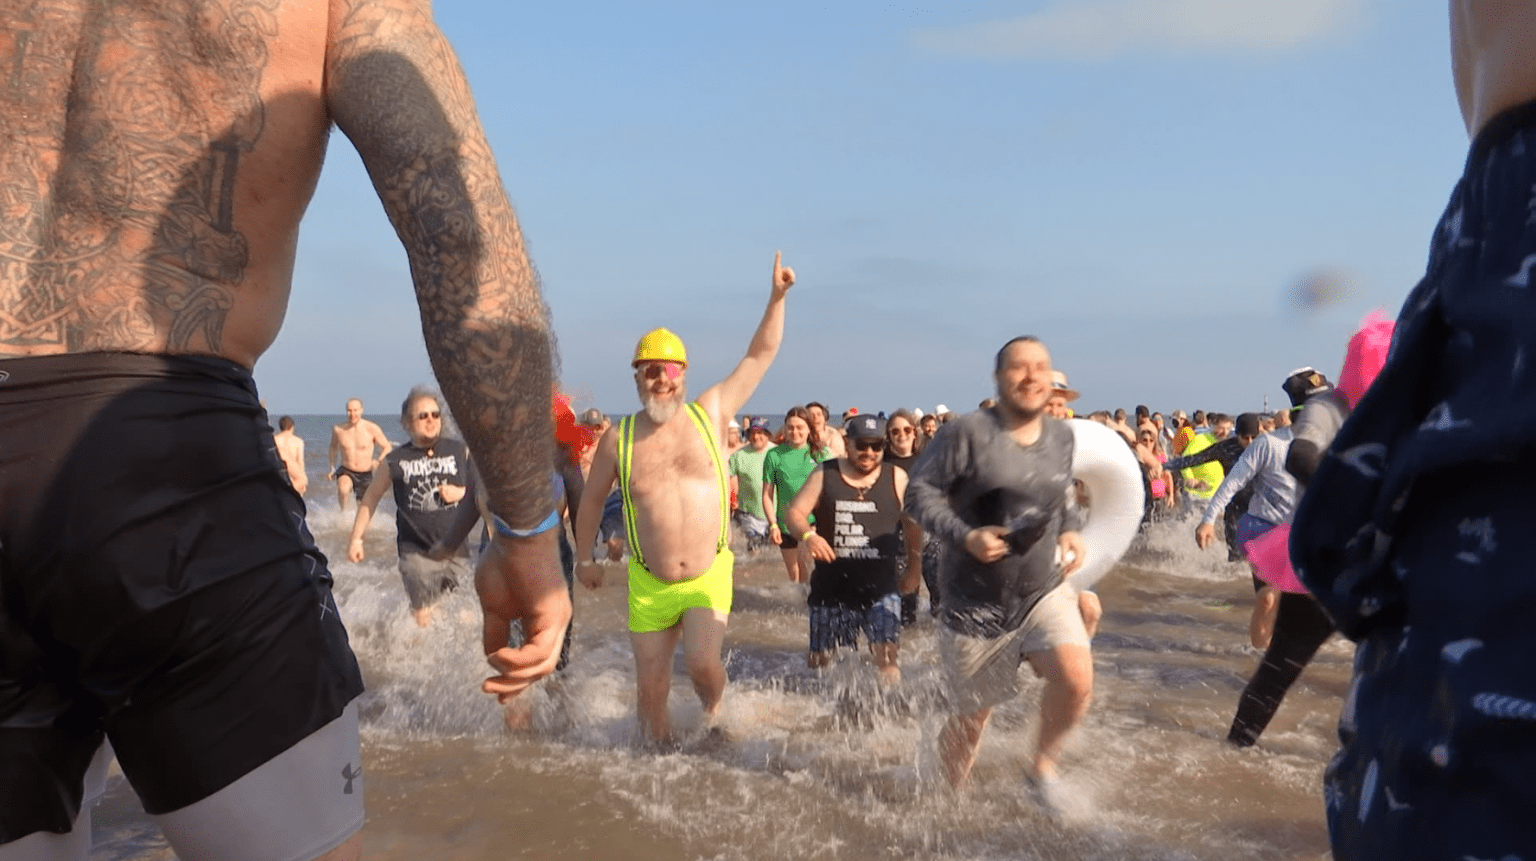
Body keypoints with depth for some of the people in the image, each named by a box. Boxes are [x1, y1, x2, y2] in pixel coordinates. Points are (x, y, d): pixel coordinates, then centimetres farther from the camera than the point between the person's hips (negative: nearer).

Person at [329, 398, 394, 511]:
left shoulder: (372, 429, -10)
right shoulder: (338, 429, -4)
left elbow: (387, 447, -2)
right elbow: (333, 447, 16)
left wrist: (379, 461, -19)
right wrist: (332, 468, 16)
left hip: (365, 475, 0)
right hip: (346, 472, 0)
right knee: (343, 490, -33)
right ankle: (344, 512, -8)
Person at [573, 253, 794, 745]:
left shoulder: (710, 414, -3)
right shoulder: (618, 439, -3)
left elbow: (761, 354, 2)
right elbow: (591, 499, 12)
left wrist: (776, 298, -5)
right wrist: (584, 557, 15)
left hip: (709, 577, -1)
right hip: (649, 586, 1)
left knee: (702, 662, -19)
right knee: (650, 689, 8)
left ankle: (713, 708, 15)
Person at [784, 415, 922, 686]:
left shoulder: (897, 478, 2)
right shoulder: (824, 475, 3)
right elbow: (794, 512, -3)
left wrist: (913, 567, 7)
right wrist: (809, 535, -23)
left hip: (880, 586, -1)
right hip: (831, 586, 1)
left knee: (886, 655, -14)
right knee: (819, 658, 14)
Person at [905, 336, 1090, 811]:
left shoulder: (1061, 436, 2)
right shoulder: (970, 432, -16)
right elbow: (919, 491, -14)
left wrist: (1068, 533, 1)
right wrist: (966, 537, -25)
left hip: (1044, 592, 4)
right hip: (976, 604, -3)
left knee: (1077, 679, -22)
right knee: (970, 720, 10)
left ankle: (1043, 762, 8)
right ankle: (949, 796, 40)